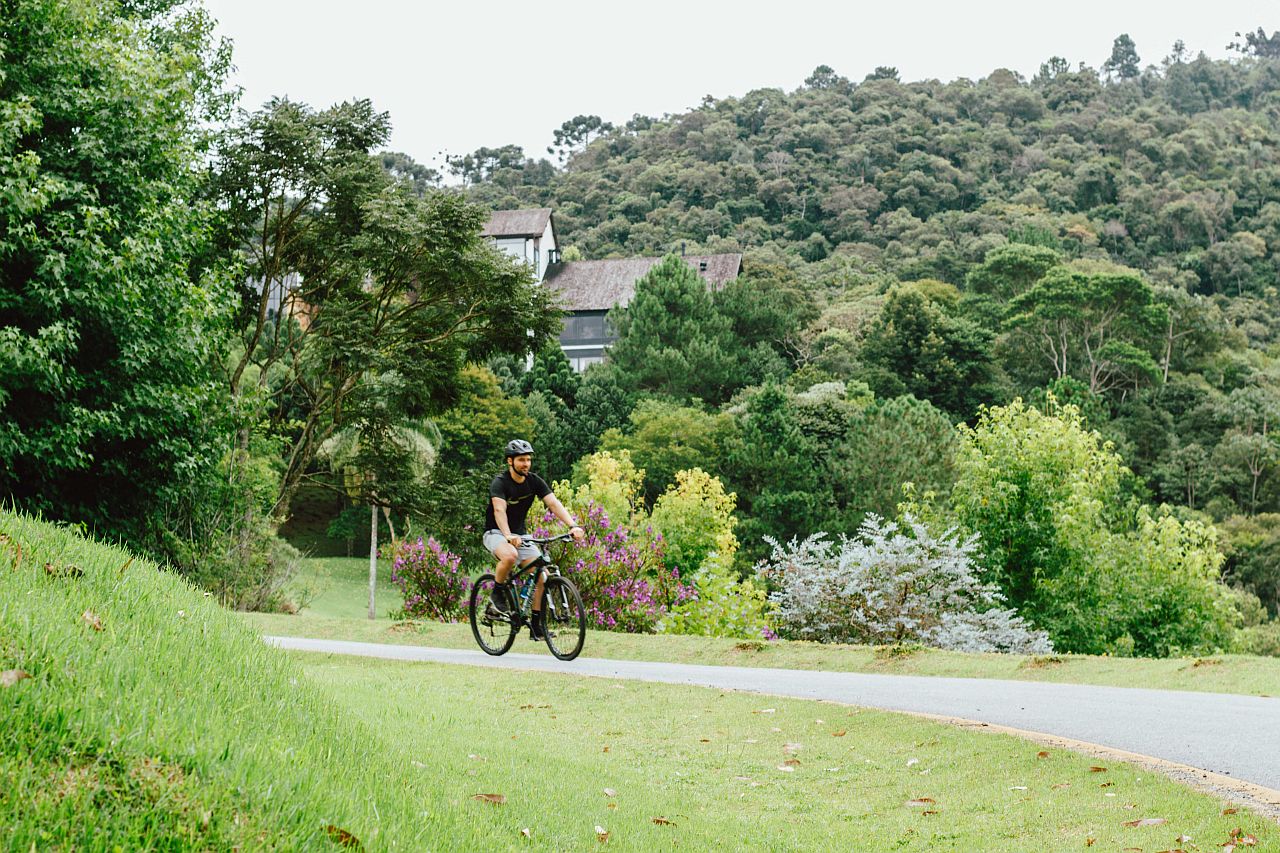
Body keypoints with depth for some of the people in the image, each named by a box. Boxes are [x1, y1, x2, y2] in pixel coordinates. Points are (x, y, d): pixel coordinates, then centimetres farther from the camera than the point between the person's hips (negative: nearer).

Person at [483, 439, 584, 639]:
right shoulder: (500, 482, -19)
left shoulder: (534, 481, -5)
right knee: (510, 555, -38)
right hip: (496, 533, -5)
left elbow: (554, 503, -16)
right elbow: (499, 510, -35)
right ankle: (497, 595, -12)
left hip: (520, 534, 5)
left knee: (542, 574, -12)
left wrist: (573, 526, -32)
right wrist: (508, 536, -52)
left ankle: (536, 625, -3)